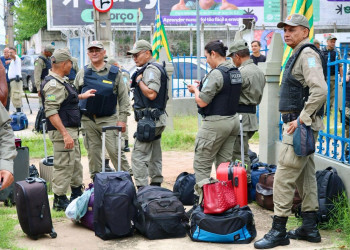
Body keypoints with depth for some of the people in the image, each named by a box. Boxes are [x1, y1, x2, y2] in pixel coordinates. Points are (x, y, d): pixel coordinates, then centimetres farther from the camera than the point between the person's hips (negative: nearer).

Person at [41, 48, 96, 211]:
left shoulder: (60, 81, 14)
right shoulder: (53, 84, -19)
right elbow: (51, 111, -27)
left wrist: (81, 96, 32)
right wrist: (65, 134, -30)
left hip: (71, 130, 11)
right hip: (63, 132, -11)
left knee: (75, 164, 20)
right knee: (63, 166, -4)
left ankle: (77, 194, 32)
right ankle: (59, 200, 5)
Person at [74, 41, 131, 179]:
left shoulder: (114, 72, 3)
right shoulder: (82, 73, 9)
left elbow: (123, 98, 3)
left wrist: (122, 119, -4)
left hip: (108, 119, -2)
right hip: (87, 120, 3)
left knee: (115, 150, -7)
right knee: (93, 152, 7)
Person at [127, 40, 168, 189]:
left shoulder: (151, 69, -12)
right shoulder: (153, 68, 20)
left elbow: (151, 94, -23)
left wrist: (139, 80, -11)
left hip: (149, 120, -11)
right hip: (156, 120, 11)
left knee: (138, 156, -11)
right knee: (154, 157, 15)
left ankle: (142, 190, -12)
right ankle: (156, 186, 21)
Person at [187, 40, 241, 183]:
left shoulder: (216, 73, -18)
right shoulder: (236, 72, 10)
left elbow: (202, 102, -19)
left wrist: (196, 90, 1)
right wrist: (203, 86, 17)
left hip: (215, 123, -9)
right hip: (233, 120, 9)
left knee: (201, 165, -1)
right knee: (224, 163, 12)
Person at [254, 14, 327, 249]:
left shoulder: (308, 54, -13)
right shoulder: (299, 55, 19)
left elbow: (320, 91, -26)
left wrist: (301, 119, -23)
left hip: (301, 126, -11)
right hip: (299, 123, 11)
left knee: (284, 177, -10)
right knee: (306, 176, 13)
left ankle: (279, 231, -5)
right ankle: (310, 227, 21)